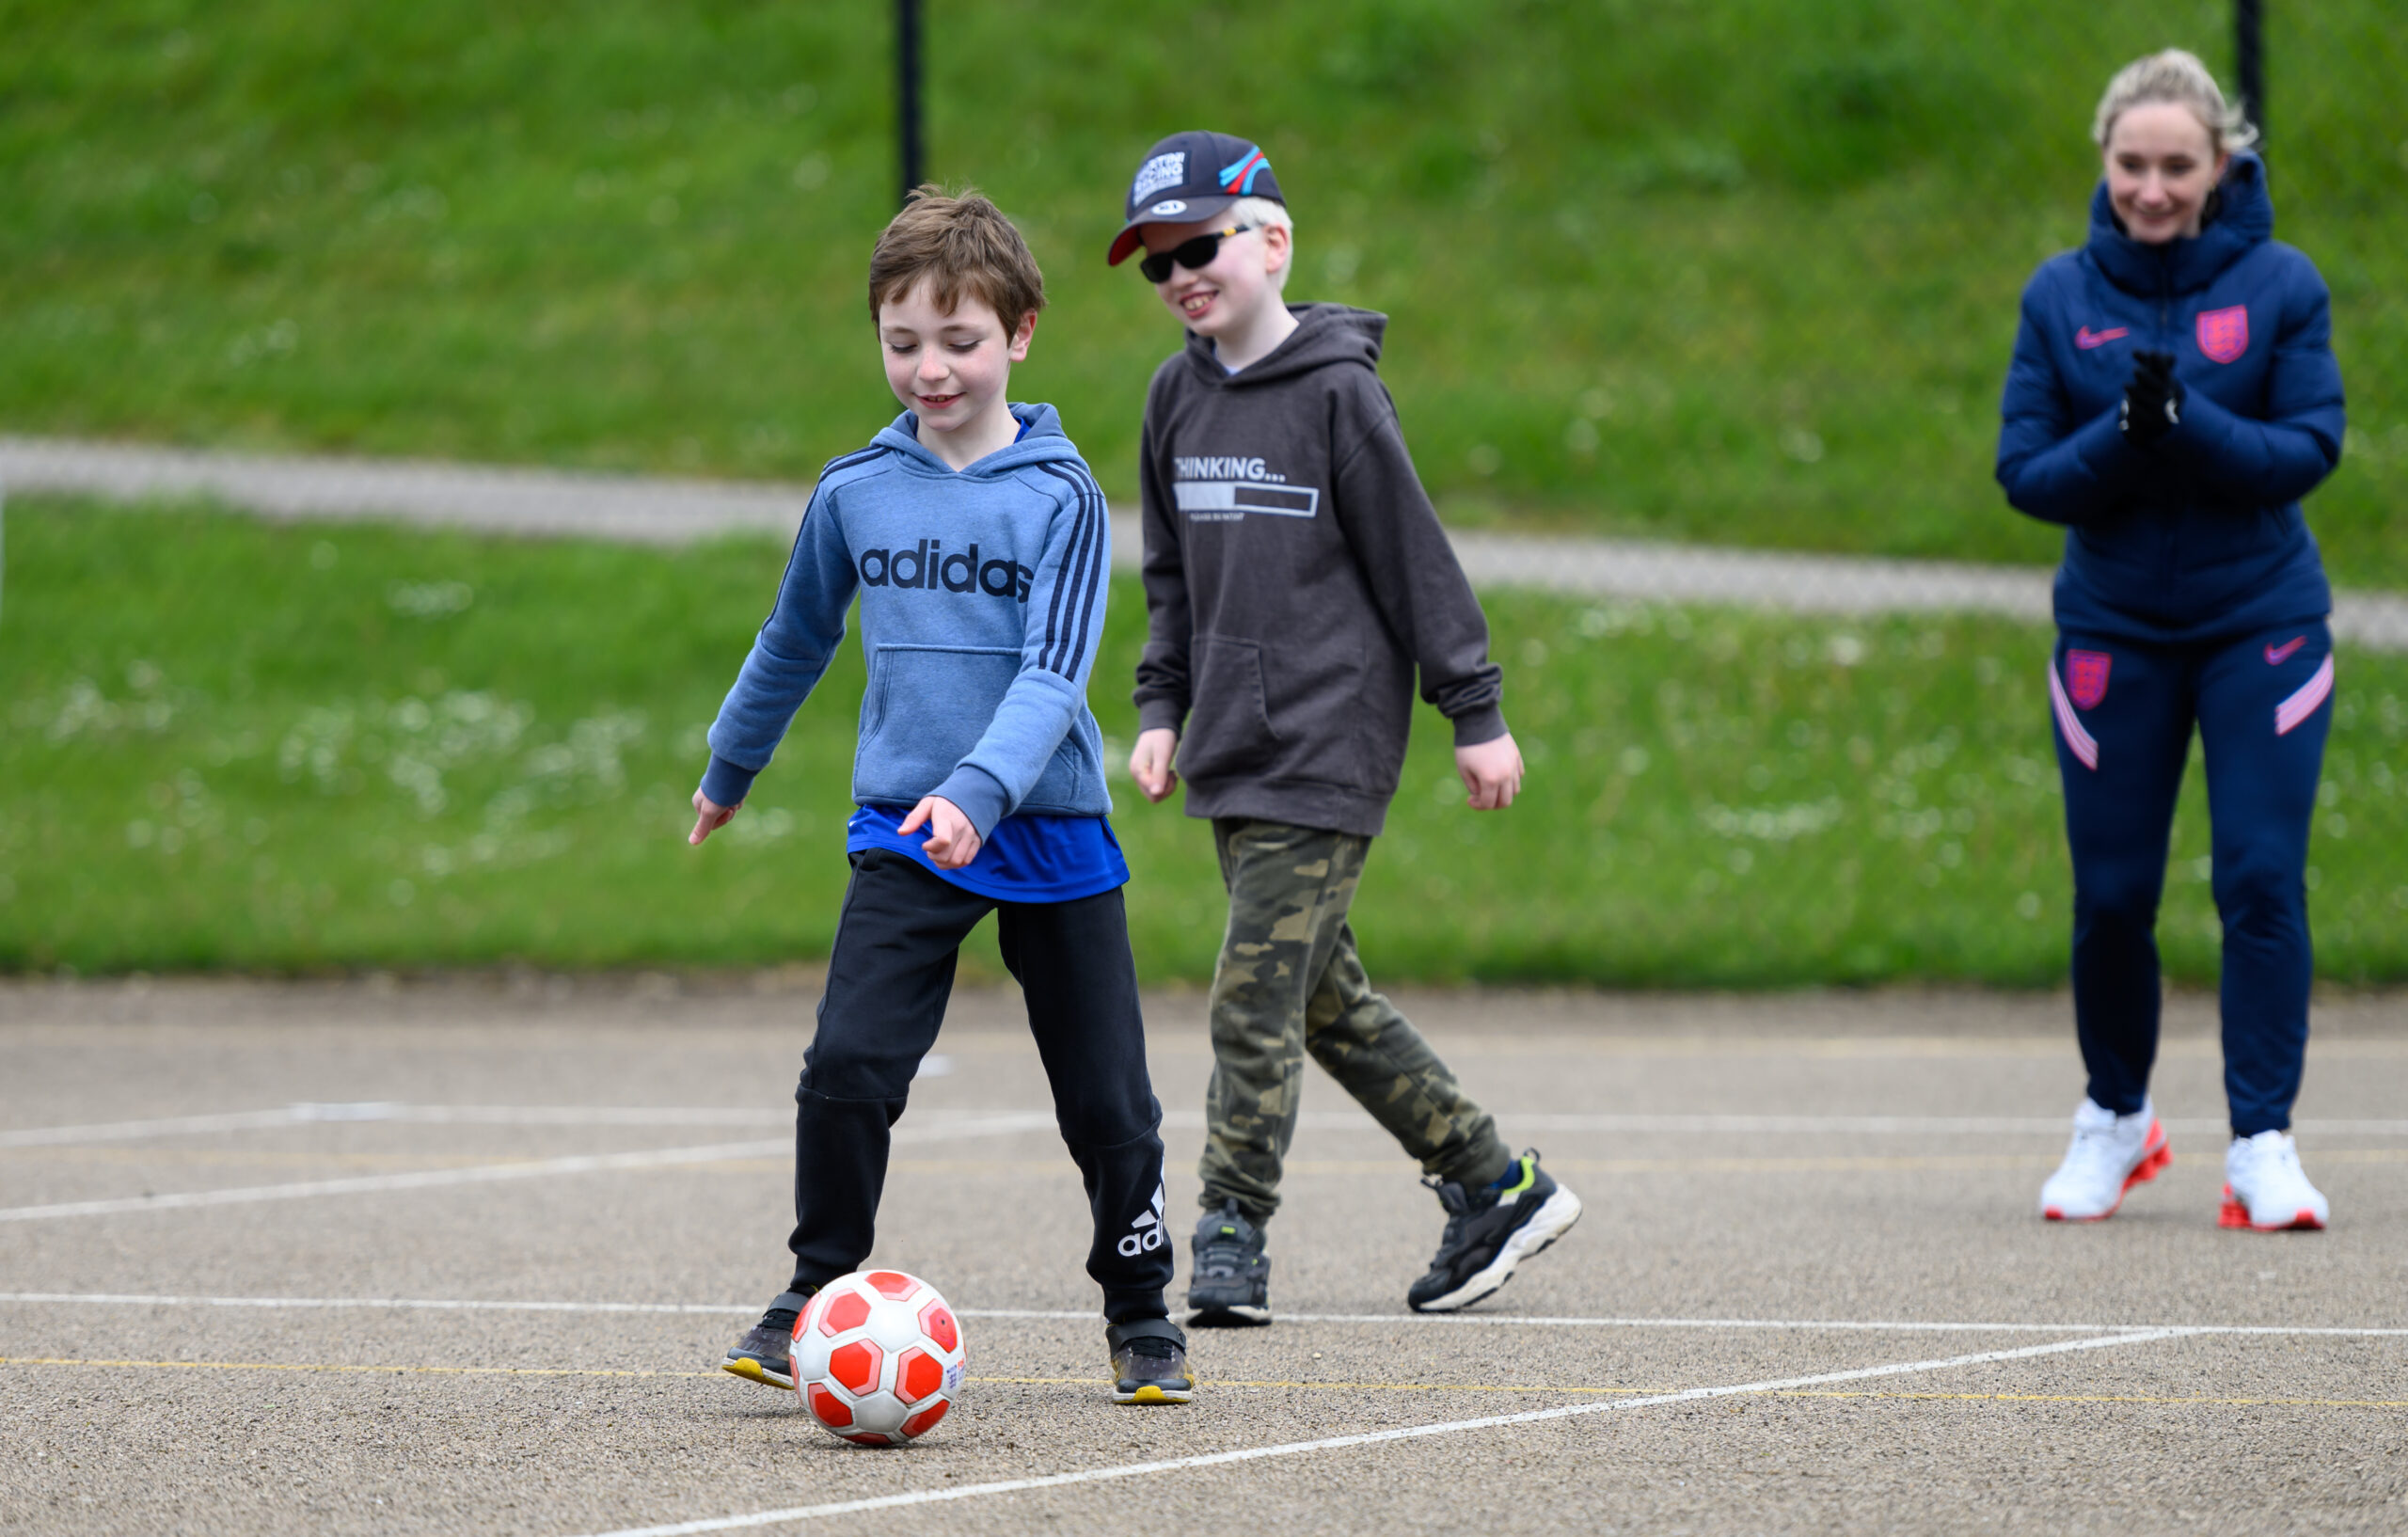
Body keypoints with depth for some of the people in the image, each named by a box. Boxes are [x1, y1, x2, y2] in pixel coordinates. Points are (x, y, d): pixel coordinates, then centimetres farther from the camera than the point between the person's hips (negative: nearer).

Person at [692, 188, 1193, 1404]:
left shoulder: (1060, 497, -6)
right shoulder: (855, 493, 4)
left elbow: (1052, 676, -16)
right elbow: (797, 640, 21)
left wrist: (980, 790, -32)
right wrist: (727, 773, 32)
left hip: (1050, 834, -2)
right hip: (901, 833, 2)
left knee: (1108, 1103, 3)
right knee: (846, 1070, -15)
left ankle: (1140, 1314, 22)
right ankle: (817, 1296, 1)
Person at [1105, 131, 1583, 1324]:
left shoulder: (1338, 393, -10)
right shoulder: (1176, 398, 9)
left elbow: (1417, 558, -7)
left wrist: (1476, 715, -6)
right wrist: (1162, 709, 10)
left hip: (1327, 750, -7)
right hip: (1233, 757, 7)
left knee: (1254, 1001, -12)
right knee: (1327, 1003, 12)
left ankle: (1230, 1246, -7)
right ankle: (1498, 1188, 23)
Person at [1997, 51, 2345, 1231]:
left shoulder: (2280, 284, -5)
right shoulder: (2060, 296, -1)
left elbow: (2310, 449, -10)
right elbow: (2024, 474, -3)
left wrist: (2186, 425, -26)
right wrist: (2122, 437, -22)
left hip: (2262, 622, -1)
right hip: (2114, 630, 1)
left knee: (2262, 877, -9)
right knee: (2112, 895, 4)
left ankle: (2263, 1143, -4)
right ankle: (2116, 1119, 26)